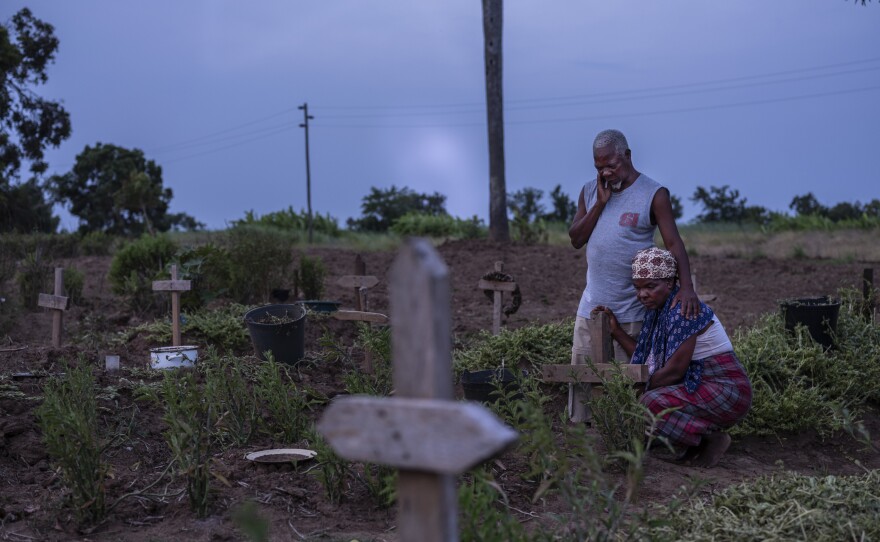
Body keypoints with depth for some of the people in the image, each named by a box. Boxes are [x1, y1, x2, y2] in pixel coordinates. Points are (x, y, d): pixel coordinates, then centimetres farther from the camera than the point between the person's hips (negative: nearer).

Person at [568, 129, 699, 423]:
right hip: (591, 305, 5)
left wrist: (687, 286, -28)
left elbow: (673, 243, -14)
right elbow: (576, 239, 2)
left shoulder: (654, 194, -7)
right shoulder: (590, 191, 8)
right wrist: (600, 203, -9)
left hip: (631, 310, -4)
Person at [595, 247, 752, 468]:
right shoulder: (659, 310, 9)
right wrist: (615, 329, 4)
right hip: (702, 386, 10)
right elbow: (646, 359, 7)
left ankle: (713, 437, -7)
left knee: (652, 404, -25)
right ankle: (702, 438, 8)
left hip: (725, 390, -10)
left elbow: (674, 370, -21)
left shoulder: (683, 311, -20)